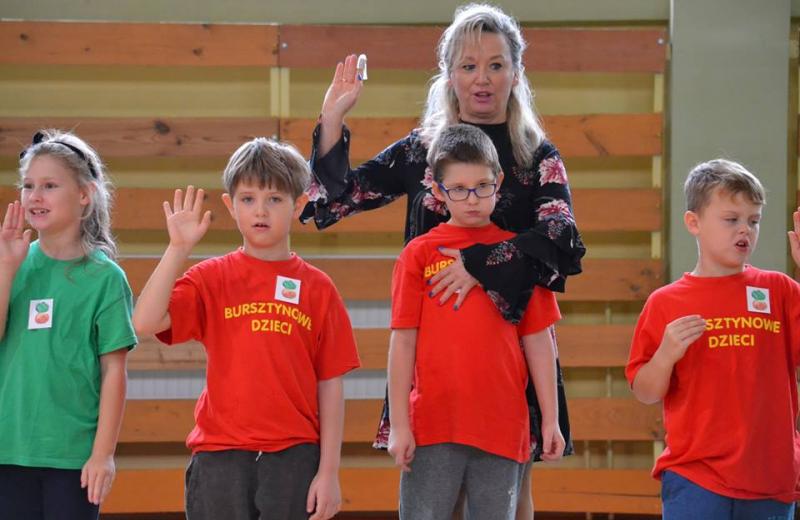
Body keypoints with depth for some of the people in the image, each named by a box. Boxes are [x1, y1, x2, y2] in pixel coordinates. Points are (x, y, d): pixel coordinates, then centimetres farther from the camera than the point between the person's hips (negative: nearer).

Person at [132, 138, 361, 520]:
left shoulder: (316, 287, 3)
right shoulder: (211, 278, 3)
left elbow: (330, 386, 3)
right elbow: (145, 322, -13)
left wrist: (329, 472, -1)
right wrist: (179, 248, -16)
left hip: (294, 458, 0)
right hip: (220, 457, 0)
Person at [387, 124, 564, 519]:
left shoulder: (518, 251, 6)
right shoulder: (420, 253, 2)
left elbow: (538, 341, 8)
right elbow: (403, 342, 1)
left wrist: (550, 420, 5)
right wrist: (398, 424, -3)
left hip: (503, 427, 1)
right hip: (432, 425, -1)